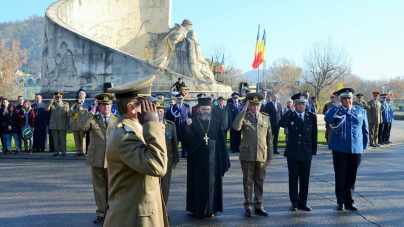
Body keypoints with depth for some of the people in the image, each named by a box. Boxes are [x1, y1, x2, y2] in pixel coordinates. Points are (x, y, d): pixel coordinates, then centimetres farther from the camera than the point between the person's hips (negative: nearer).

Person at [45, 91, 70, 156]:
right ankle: (56, 152, 11)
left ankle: (63, 152, 5)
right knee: (55, 139, 3)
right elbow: (46, 109, -9)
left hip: (62, 125, -1)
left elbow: (68, 115, 6)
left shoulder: (66, 104, 9)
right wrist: (52, 101, -10)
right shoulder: (52, 104, 10)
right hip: (54, 125, 1)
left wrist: (67, 125, 0)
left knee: (63, 139, -1)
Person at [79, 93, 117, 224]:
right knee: (99, 186, 8)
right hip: (96, 159, 1)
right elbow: (81, 127, -16)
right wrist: (92, 112, -15)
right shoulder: (92, 119, 4)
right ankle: (101, 213, 19)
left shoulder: (118, 120, 4)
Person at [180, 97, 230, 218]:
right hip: (197, 161, -2)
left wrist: (223, 162, 0)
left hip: (213, 161, 2)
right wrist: (186, 126, -34)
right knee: (198, 184, 6)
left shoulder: (216, 124, 4)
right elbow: (186, 139, -17)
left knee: (212, 184, 8)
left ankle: (211, 208, 21)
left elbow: (221, 144, 4)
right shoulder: (191, 123, -2)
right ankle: (198, 209, 19)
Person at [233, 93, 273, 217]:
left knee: (260, 182, 10)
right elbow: (236, 127, -24)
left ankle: (258, 206, 21)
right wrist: (243, 110, -20)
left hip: (262, 156, 3)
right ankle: (248, 206, 15)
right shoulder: (244, 117, -1)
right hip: (247, 155, -2)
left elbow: (269, 138, 10)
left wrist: (270, 156, 9)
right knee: (248, 182, 5)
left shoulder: (266, 118, 7)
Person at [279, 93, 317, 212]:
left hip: (306, 152, 1)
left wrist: (314, 151, 5)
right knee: (293, 178, 4)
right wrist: (290, 110, -22)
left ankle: (303, 202, 19)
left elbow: (314, 135, 8)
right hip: (293, 152, -1)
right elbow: (281, 124, -23)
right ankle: (294, 202, 15)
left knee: (305, 178, 7)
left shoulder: (312, 116, 4)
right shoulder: (290, 116, -1)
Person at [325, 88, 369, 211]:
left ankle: (349, 202, 20)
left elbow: (365, 130, 16)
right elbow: (328, 119, -22)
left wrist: (364, 146, 12)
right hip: (339, 149, -2)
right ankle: (341, 202, 15)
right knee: (340, 177, 4)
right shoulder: (336, 111, 1)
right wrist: (337, 106, -19)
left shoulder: (361, 111, 10)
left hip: (356, 149, 2)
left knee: (351, 177, 9)